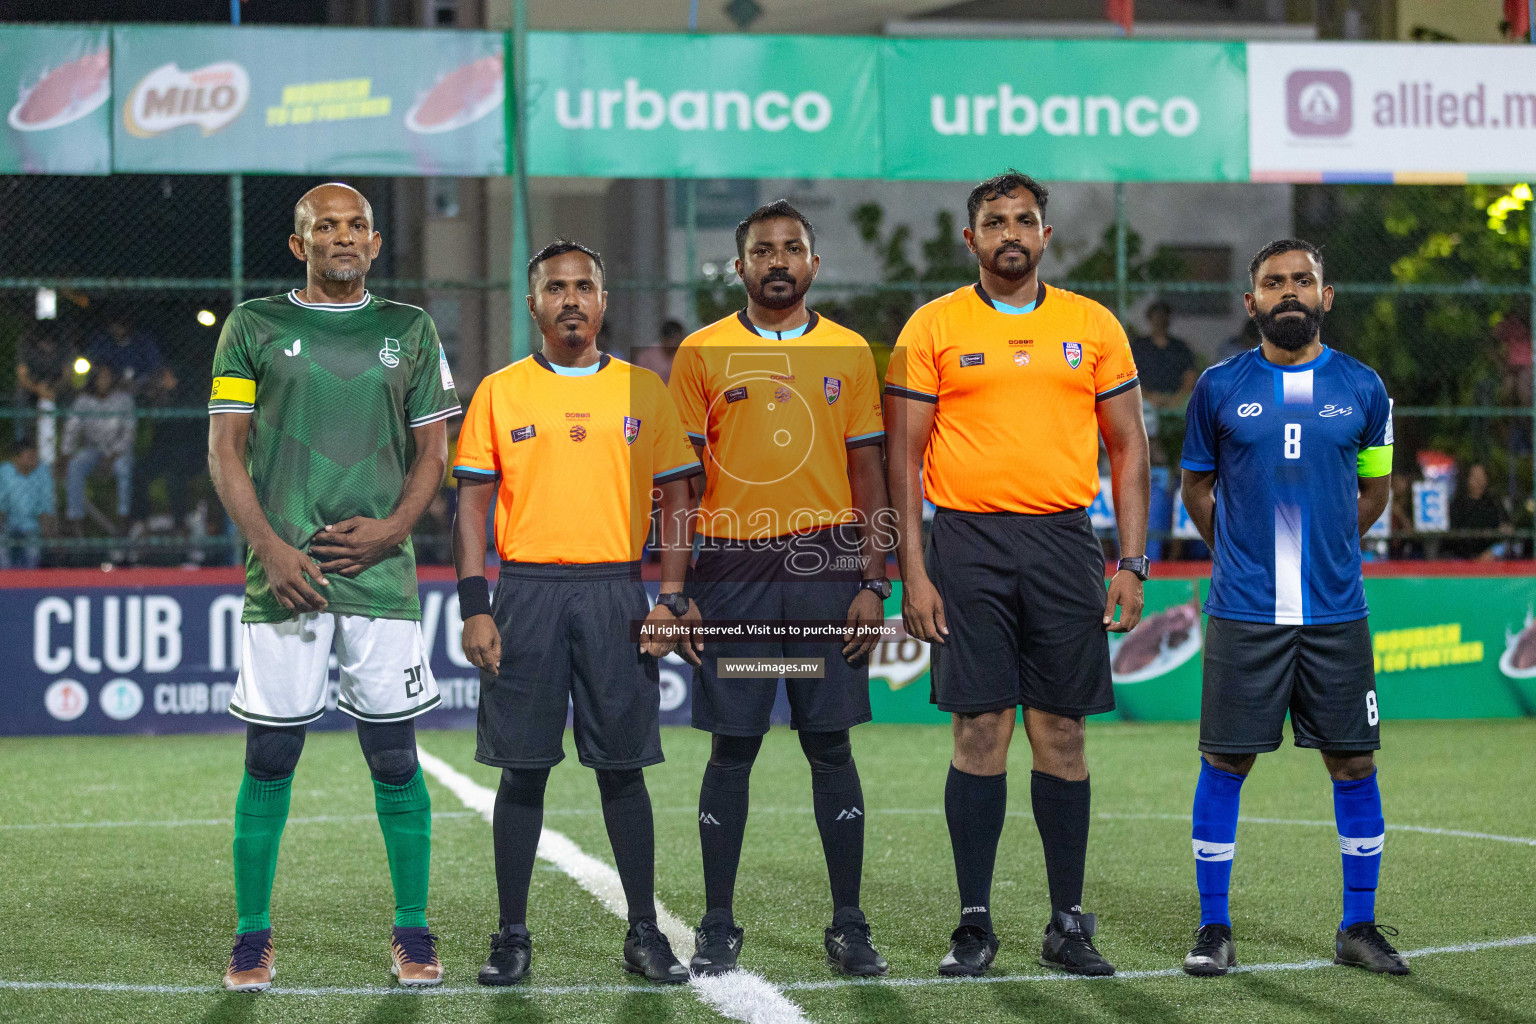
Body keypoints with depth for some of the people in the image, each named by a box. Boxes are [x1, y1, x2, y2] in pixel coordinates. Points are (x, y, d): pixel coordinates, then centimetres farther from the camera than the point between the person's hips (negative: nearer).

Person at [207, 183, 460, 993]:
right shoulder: (254, 327, 6)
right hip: (285, 570, -1)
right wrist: (271, 548, -9)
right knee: (270, 756, 0)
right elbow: (225, 452, 3)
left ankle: (412, 932, 12)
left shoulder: (408, 331, 11)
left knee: (394, 755, 2)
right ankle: (251, 935, 10)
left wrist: (393, 528, -6)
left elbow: (432, 453, 12)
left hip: (381, 570, 1)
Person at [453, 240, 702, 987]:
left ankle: (644, 933, 10)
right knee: (522, 767, 1)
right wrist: (474, 608, -5)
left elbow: (676, 499, 8)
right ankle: (511, 936, 8)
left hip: (616, 591, 1)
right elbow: (472, 505, 4)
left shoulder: (644, 391, 7)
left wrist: (669, 601, -1)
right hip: (526, 591, 0)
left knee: (622, 765, 2)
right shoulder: (500, 392, 5)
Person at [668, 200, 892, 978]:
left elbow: (866, 473, 8)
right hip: (732, 569, -1)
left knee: (830, 745, 2)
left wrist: (872, 583, 1)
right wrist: (678, 591, -2)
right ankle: (718, 927, 9)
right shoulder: (702, 354, 4)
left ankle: (848, 926, 9)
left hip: (826, 565, 1)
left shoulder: (848, 354, 8)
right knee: (732, 749, 2)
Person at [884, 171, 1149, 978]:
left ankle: (1068, 922, 11)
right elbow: (905, 456, 2)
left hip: (1063, 542, 1)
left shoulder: (1093, 326, 8)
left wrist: (1132, 563, 1)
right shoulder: (933, 327, 4)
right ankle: (974, 924, 6)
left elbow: (1128, 449, 10)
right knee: (980, 732, -2)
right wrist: (912, 572, -5)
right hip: (968, 544, -1)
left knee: (1061, 736, 3)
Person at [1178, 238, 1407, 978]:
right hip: (1244, 612, -1)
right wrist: (1242, 554, 9)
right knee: (1225, 761, 0)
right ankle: (1213, 929, 10)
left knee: (1353, 761, 4)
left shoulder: (1361, 388, 5)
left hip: (1335, 610, 1)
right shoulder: (1220, 387, 2)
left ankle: (1358, 928, 16)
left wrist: (1326, 549, 12)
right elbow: (1197, 486, 13)